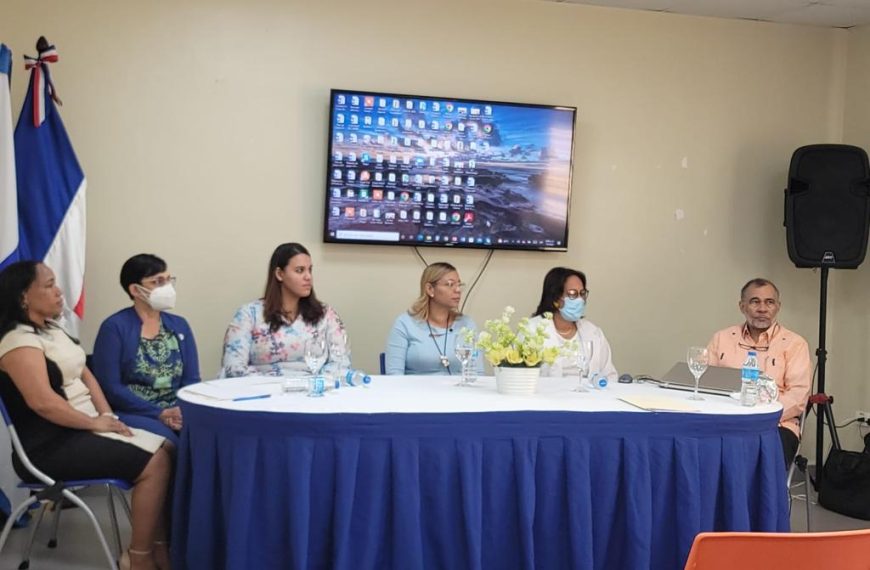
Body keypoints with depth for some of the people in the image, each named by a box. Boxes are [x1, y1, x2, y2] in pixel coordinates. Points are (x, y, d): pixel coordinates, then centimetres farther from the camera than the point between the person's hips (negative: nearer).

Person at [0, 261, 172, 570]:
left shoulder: (53, 329, 15)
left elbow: (83, 374, 15)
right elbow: (42, 402, -26)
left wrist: (107, 415, -2)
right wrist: (95, 422, -16)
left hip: (81, 429, 9)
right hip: (51, 446, -9)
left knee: (165, 450, -3)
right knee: (153, 463, -18)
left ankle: (162, 544, 1)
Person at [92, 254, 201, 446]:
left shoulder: (180, 326, 14)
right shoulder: (114, 327, -1)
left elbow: (191, 380, 9)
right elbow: (110, 387, -8)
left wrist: (184, 410, -13)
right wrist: (160, 413, -15)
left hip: (179, 411, 4)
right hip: (134, 413, -4)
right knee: (167, 442, -34)